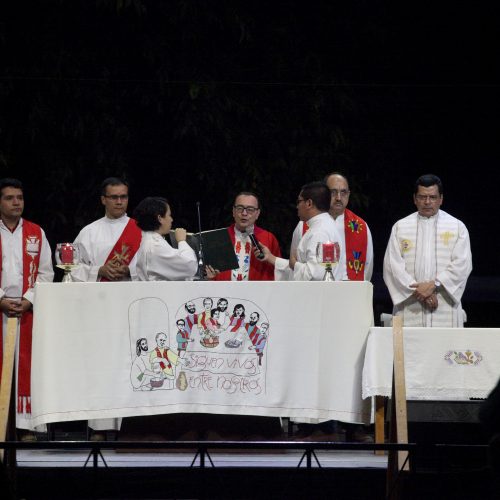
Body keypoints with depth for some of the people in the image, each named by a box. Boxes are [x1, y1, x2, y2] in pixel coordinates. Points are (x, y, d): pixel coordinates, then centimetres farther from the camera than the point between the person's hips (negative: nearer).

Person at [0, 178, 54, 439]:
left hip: (28, 310, 1)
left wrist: (28, 300, -7)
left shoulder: (36, 233, 10)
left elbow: (45, 272, 6)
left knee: (26, 366, -2)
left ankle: (26, 425, -2)